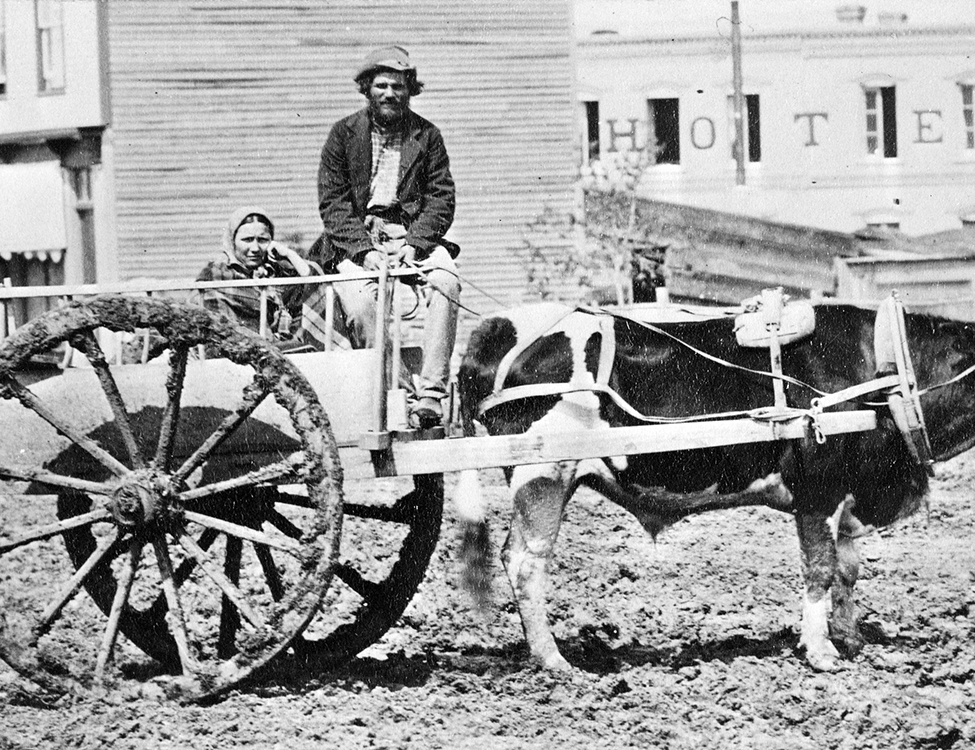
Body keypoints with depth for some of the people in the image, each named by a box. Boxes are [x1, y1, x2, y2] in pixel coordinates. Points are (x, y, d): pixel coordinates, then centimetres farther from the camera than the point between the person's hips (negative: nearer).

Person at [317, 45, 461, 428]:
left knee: (445, 282, -30)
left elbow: (441, 199, 5)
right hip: (358, 238, -1)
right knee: (361, 301, -32)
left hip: (414, 235, 1)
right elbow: (332, 202, 1)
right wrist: (365, 250, -14)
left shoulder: (426, 135, 11)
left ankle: (431, 393, -34)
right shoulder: (344, 133, 7)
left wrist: (414, 244, -13)